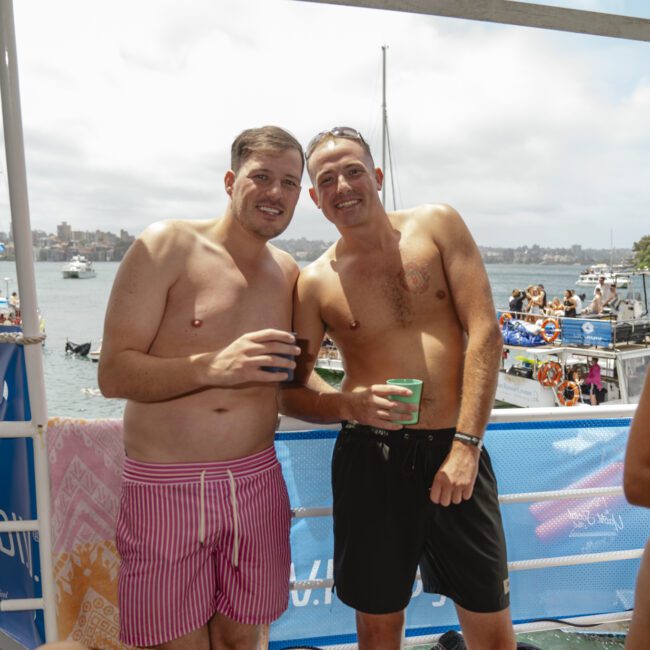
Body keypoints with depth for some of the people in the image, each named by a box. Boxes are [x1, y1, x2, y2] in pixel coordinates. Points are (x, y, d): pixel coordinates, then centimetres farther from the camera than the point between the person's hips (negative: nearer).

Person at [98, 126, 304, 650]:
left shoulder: (289, 274, 8)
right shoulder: (168, 246, -7)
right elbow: (113, 373, -12)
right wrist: (215, 367, -26)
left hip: (256, 484, 4)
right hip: (164, 486, -4)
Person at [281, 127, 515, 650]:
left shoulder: (436, 225, 1)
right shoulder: (316, 283, 1)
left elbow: (485, 332, -5)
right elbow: (289, 390, 7)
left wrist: (466, 444, -12)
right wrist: (350, 404, -13)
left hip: (457, 451, 0)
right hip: (370, 461, 0)